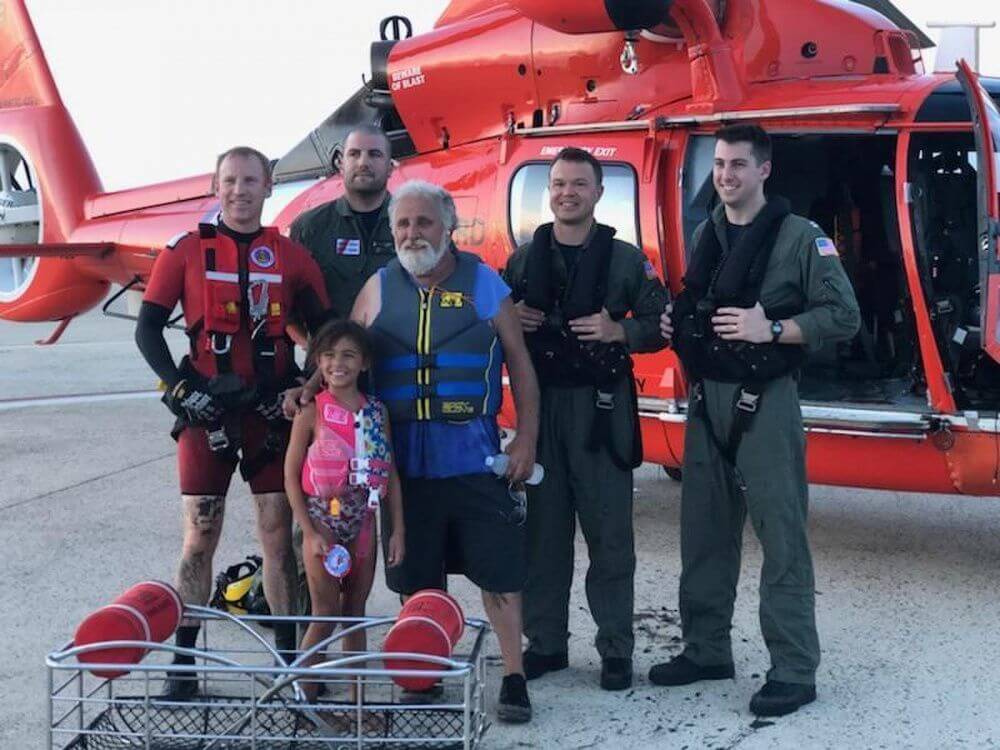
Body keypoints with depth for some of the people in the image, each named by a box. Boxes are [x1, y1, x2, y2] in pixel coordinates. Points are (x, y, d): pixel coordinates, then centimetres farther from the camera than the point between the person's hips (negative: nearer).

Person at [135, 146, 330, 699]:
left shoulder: (291, 256, 6)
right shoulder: (186, 252, 2)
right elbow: (147, 330, 1)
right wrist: (183, 388, -10)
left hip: (272, 411, 1)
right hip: (206, 411, -1)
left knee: (280, 536, 5)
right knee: (199, 537, 3)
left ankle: (290, 657, 15)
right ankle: (184, 662, 12)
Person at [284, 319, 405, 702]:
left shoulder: (376, 412, 3)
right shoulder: (311, 412, -7)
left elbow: (390, 474, 6)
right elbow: (291, 476, -7)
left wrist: (398, 529, 2)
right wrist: (311, 532, -12)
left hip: (362, 522, 4)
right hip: (323, 523, -4)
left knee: (356, 613, 12)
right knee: (325, 614, -1)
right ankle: (306, 696, 11)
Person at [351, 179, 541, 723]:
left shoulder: (485, 284, 1)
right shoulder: (379, 289, 6)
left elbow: (519, 365, 4)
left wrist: (526, 440, -1)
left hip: (475, 457, -2)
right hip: (403, 458, 2)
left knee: (498, 570, 1)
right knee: (415, 577, 11)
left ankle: (513, 677, 15)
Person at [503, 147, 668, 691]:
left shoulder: (625, 259, 5)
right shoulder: (523, 259, 12)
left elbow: (660, 324, 4)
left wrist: (619, 331, -14)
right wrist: (511, 320, -3)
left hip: (601, 407, -2)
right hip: (539, 403, 3)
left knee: (609, 533, -1)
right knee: (542, 529, 6)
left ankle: (615, 650, 9)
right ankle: (545, 642, 17)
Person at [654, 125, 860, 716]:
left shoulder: (800, 236, -6)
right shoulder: (705, 235, 14)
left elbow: (844, 316, -9)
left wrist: (771, 329, -19)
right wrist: (678, 323, 4)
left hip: (765, 402, -7)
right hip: (707, 399, 7)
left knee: (781, 536, -5)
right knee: (704, 531, 12)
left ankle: (794, 671, 3)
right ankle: (706, 650, 25)